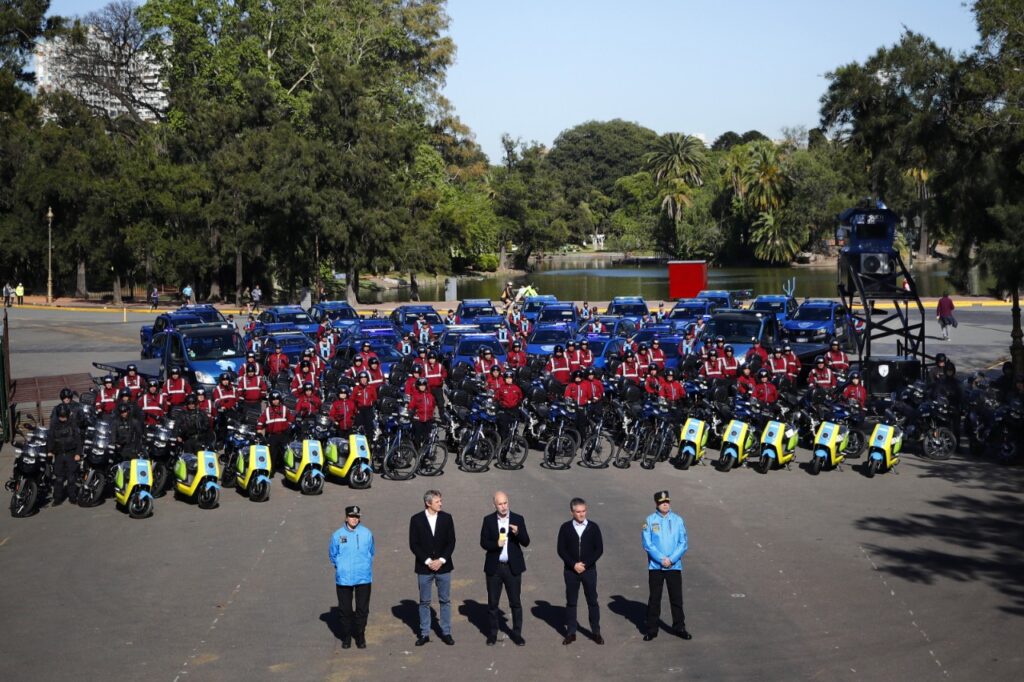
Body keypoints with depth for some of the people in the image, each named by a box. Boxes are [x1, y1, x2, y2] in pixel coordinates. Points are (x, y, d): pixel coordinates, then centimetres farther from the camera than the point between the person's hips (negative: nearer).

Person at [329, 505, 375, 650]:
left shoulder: (367, 534, -3)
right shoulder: (338, 535, -4)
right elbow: (332, 554, 9)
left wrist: (365, 566, 8)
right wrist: (341, 567, 9)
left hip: (363, 578, 0)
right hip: (343, 578, 0)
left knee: (362, 609, 6)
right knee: (345, 609, 8)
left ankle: (360, 636, 20)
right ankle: (346, 637, 22)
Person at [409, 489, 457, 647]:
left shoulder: (446, 518, 1)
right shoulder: (416, 519, -4)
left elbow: (451, 542, 1)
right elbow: (413, 545, -4)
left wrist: (441, 560, -10)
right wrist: (427, 561, -12)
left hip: (443, 566, 1)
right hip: (424, 568, -1)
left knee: (445, 600, 7)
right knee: (424, 602, 6)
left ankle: (446, 632, 15)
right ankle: (424, 634, 14)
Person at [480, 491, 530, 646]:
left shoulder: (518, 519, -1)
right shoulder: (488, 520, 0)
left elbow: (526, 542, -3)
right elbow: (483, 542, -2)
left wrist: (518, 533, -23)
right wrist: (496, 544, -21)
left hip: (513, 567, -1)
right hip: (494, 567, 1)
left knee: (515, 602, 4)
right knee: (492, 603, 9)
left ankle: (517, 633, 14)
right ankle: (492, 633, 21)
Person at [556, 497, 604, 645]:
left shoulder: (593, 527, -2)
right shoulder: (565, 528, -2)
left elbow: (599, 549, -3)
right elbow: (561, 550, -2)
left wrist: (585, 564, -11)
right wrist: (573, 564, -13)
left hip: (589, 570, 0)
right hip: (570, 570, 0)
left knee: (592, 601, 4)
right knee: (571, 602, 6)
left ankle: (596, 632, 13)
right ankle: (571, 633, 14)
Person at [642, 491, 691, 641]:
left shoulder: (678, 520, 0)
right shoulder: (650, 520, -4)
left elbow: (683, 543, -2)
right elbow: (647, 544, -7)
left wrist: (671, 559, -12)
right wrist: (661, 559, -15)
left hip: (675, 566, 1)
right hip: (655, 566, -1)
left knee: (676, 598, 7)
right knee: (654, 598, 6)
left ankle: (679, 627, 20)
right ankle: (651, 629, 14)